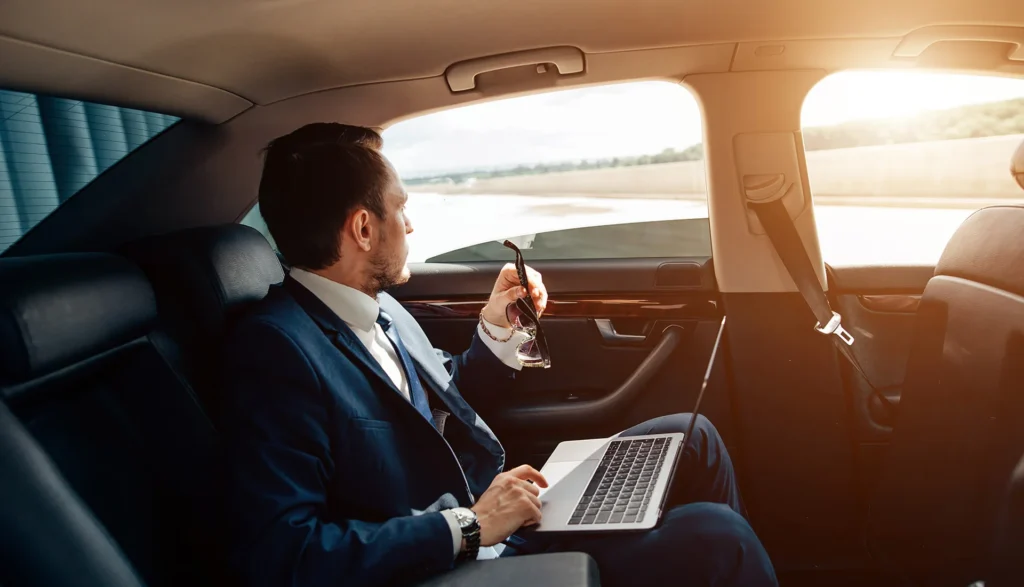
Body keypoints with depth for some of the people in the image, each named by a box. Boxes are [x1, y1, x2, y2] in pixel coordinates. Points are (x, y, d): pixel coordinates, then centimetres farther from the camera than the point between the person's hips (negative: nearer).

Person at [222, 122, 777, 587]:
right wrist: (468, 526, -26)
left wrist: (497, 327, 4)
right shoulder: (276, 347, -21)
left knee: (692, 437, 8)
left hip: (486, 512, 9)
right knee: (713, 538, -18)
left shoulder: (379, 309, 5)